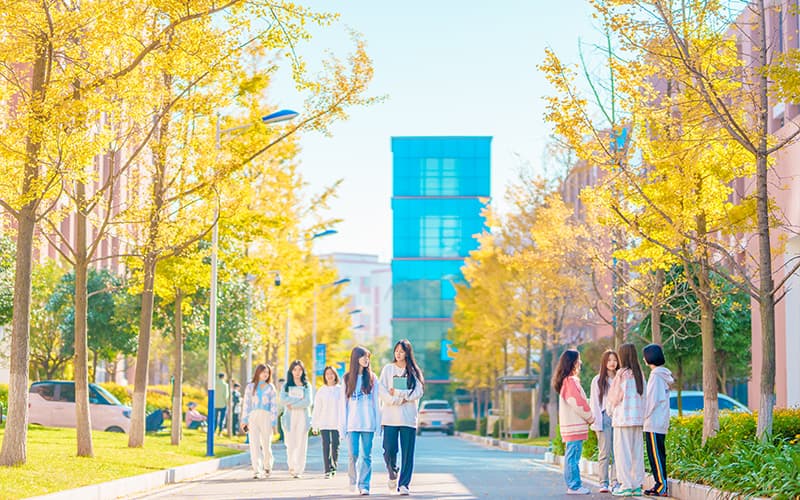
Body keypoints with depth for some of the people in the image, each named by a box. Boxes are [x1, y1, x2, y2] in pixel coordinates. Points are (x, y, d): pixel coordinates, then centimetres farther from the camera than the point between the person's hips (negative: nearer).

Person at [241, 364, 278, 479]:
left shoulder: (270, 388, 10)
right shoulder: (250, 387, 12)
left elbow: (274, 406, 7)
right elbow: (246, 404, 10)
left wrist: (274, 422, 0)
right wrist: (244, 420, 3)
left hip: (266, 417, 0)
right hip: (253, 417, 0)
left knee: (266, 444, 1)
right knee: (254, 444, -8)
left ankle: (267, 467, 25)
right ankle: (256, 471, -10)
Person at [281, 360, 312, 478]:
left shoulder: (306, 386, 10)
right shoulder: (286, 385, 13)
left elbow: (308, 402, -4)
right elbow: (283, 400, -4)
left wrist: (292, 405, -10)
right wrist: (299, 400, -10)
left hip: (303, 416, -1)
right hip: (289, 416, 1)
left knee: (301, 443, -7)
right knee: (290, 444, -4)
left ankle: (298, 470, -6)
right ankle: (291, 466, 16)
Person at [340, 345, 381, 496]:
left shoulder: (372, 378, 7)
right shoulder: (348, 378, 8)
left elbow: (376, 402, 6)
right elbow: (344, 403, 8)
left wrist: (378, 423, -1)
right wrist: (343, 425, 2)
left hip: (368, 423, 0)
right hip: (353, 423, 0)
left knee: (366, 455, -1)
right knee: (354, 454, -7)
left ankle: (364, 485, 4)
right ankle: (353, 479, 16)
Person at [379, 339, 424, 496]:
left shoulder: (414, 371, 8)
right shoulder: (388, 369, 7)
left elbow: (418, 393, -3)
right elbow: (383, 392, -2)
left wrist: (397, 393, -9)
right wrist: (400, 400, -12)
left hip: (408, 417, 0)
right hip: (390, 417, 0)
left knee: (408, 453, -3)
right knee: (389, 451, -5)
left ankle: (404, 484, 3)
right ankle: (392, 474, 24)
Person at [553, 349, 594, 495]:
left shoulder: (569, 380, 18)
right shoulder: (570, 381, -14)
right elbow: (577, 403, -19)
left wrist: (587, 417, 12)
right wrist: (590, 417, -6)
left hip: (572, 426, 10)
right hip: (574, 426, -10)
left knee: (572, 456, 12)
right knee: (573, 457, -8)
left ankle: (574, 485, 16)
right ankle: (574, 486, -6)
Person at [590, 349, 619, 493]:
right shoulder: (598, 380, 7)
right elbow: (594, 402, 4)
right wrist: (597, 422, -5)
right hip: (604, 418, -1)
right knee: (604, 453, -2)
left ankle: (615, 482, 2)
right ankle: (604, 483, 0)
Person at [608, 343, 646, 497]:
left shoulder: (622, 373, -10)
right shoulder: (639, 374, 8)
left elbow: (615, 397, -5)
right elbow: (643, 396, 10)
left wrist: (612, 410, 13)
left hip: (623, 418, -6)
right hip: (638, 418, 6)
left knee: (622, 451, -2)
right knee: (637, 451, 9)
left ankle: (626, 485, -5)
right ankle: (637, 485, 10)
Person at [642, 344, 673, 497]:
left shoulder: (656, 375, -13)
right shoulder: (664, 375, 15)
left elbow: (652, 400, -17)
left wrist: (644, 417, -9)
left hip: (653, 422, -9)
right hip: (662, 422, 9)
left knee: (655, 454, -7)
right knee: (658, 454, 12)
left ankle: (661, 486, -6)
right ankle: (661, 484, 14)